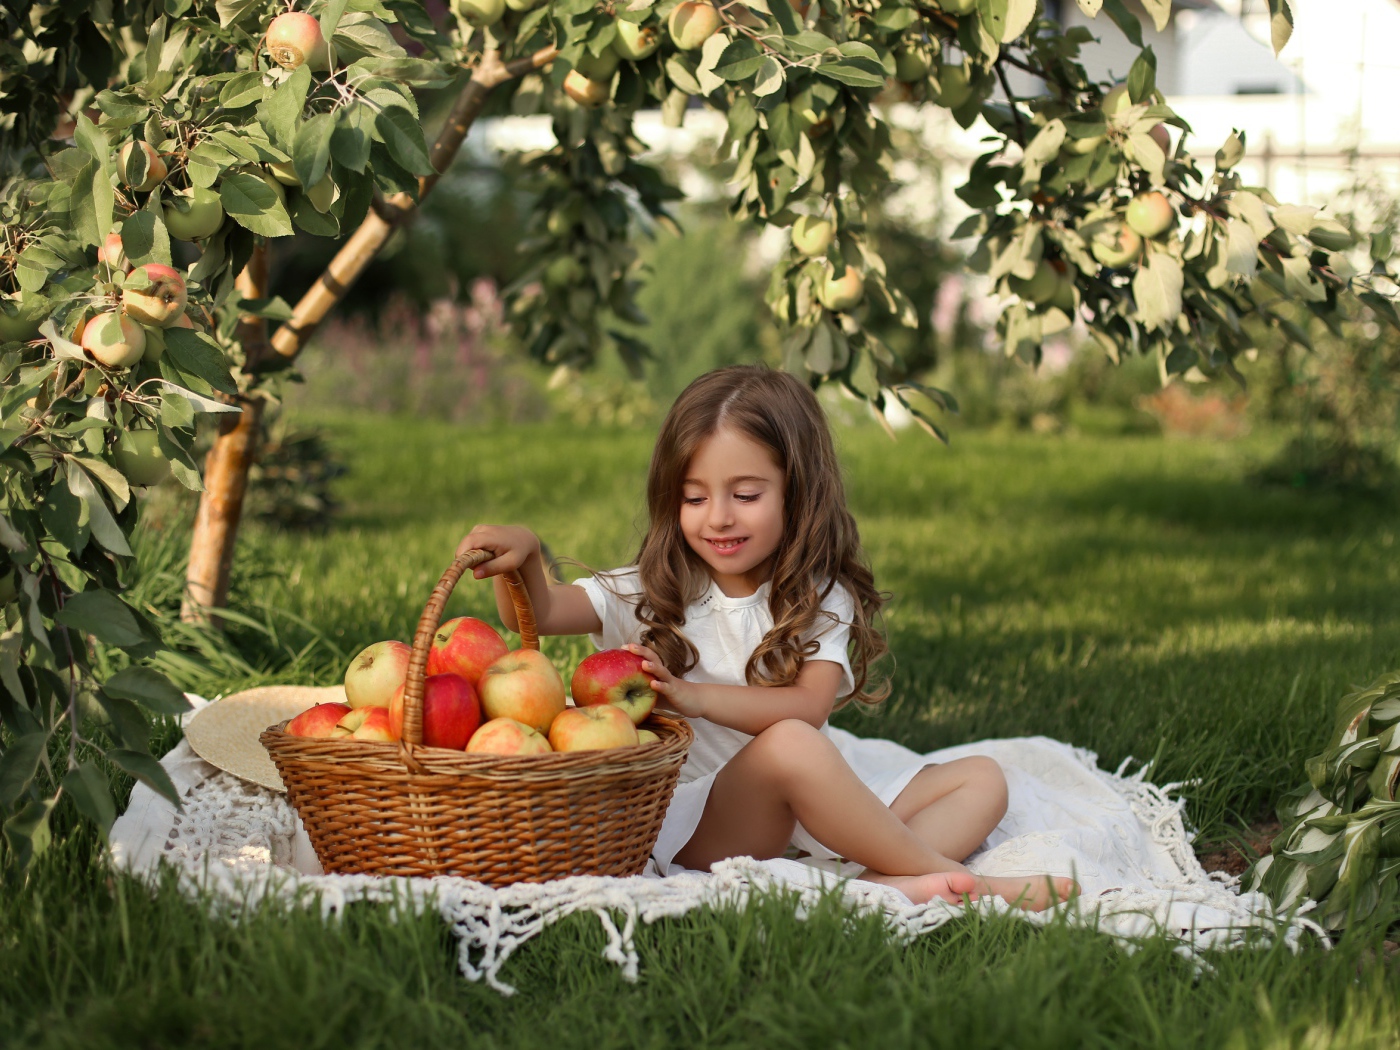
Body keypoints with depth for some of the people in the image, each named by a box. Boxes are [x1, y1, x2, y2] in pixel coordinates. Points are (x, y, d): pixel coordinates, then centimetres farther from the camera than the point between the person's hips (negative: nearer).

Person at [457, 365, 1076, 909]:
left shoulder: (822, 599, 4)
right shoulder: (653, 595, 3)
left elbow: (810, 705, -13)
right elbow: (538, 613, -10)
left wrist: (699, 698, -28)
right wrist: (522, 557, -32)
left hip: (811, 813, 4)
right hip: (698, 819, -4)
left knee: (982, 780, -5)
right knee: (790, 746, -35)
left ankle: (889, 886, -35)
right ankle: (945, 873, -24)